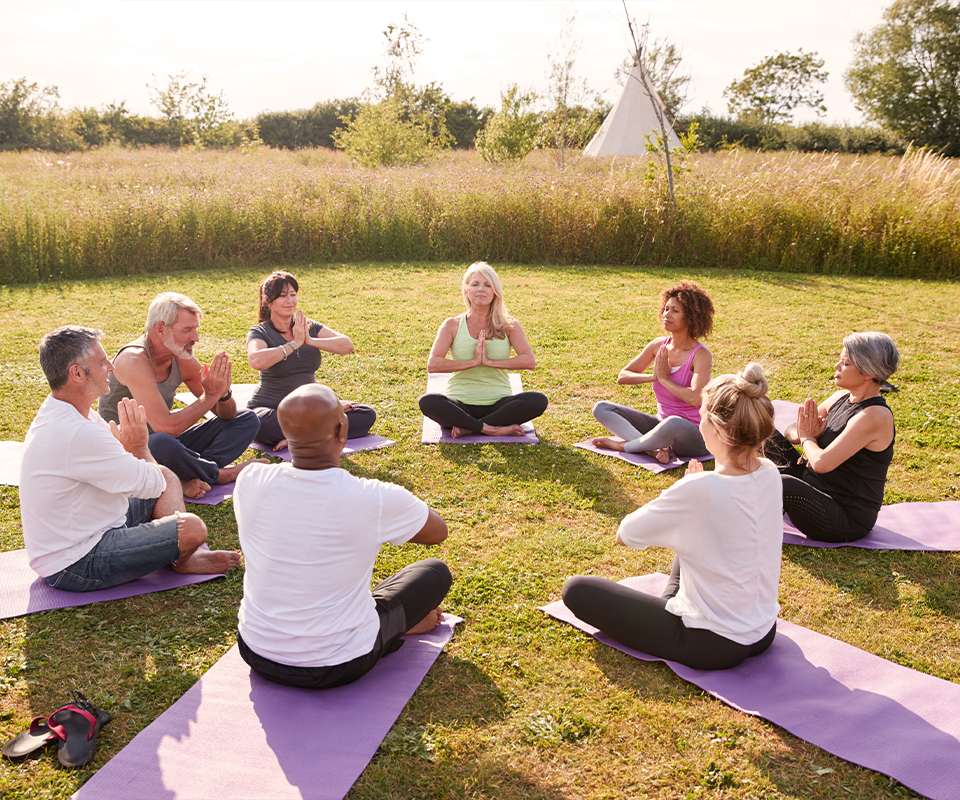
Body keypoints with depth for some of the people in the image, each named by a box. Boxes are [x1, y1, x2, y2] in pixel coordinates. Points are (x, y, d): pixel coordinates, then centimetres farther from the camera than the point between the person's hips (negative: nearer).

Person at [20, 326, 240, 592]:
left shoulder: (59, 414, 6)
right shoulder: (76, 434, -30)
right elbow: (151, 486, -21)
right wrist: (139, 446, -4)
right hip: (75, 566, -11)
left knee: (166, 475, 14)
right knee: (192, 528, -22)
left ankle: (185, 556, 2)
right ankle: (179, 559, 13)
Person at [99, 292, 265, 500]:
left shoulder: (183, 359, -2)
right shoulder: (134, 360, -24)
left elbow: (227, 414, 4)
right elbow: (166, 427, -33)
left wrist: (223, 394, -19)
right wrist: (210, 395, -25)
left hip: (165, 443, 8)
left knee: (247, 420, 2)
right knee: (161, 443, -43)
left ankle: (191, 476, -20)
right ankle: (219, 474, -12)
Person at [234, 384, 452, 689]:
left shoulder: (250, 481, -16)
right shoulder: (375, 500, -26)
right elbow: (438, 531, -3)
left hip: (256, 653, 4)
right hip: (336, 668, -3)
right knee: (436, 572, 14)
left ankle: (400, 619, 34)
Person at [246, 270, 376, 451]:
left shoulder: (309, 327, 7)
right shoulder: (260, 332, -6)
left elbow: (347, 346, -7)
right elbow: (256, 361, -30)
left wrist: (310, 341, -19)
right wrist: (295, 343, -21)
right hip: (271, 409, -4)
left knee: (367, 415, -11)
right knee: (259, 425, -40)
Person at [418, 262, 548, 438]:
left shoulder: (509, 326, 7)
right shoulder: (452, 326, 6)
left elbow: (529, 361, -8)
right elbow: (433, 364, -8)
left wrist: (489, 361, -14)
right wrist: (473, 362, -13)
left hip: (498, 403, 1)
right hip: (461, 405, -1)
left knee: (538, 401, -28)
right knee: (427, 402, -32)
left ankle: (469, 428, -23)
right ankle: (491, 429, -27)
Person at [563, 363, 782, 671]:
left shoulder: (700, 488, -29)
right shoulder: (770, 474, -8)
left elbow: (624, 535, -15)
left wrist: (683, 493, -4)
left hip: (713, 645, -7)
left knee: (576, 589, -1)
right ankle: (671, 605, 24)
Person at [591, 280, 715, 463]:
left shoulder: (701, 355, -14)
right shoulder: (659, 345, 2)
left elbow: (695, 398, -29)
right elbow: (622, 376, 4)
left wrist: (664, 378, -16)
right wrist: (653, 376, -14)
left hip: (695, 436, -6)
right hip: (661, 424, 7)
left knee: (674, 423, -43)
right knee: (601, 408, -7)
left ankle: (623, 444, -16)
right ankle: (656, 447, -26)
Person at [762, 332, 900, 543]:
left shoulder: (875, 416, -23)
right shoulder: (842, 397, 3)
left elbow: (822, 463, -31)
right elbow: (792, 430, 11)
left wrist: (807, 439, -10)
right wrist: (800, 434, -14)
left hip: (848, 521, -8)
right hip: (813, 485, 9)